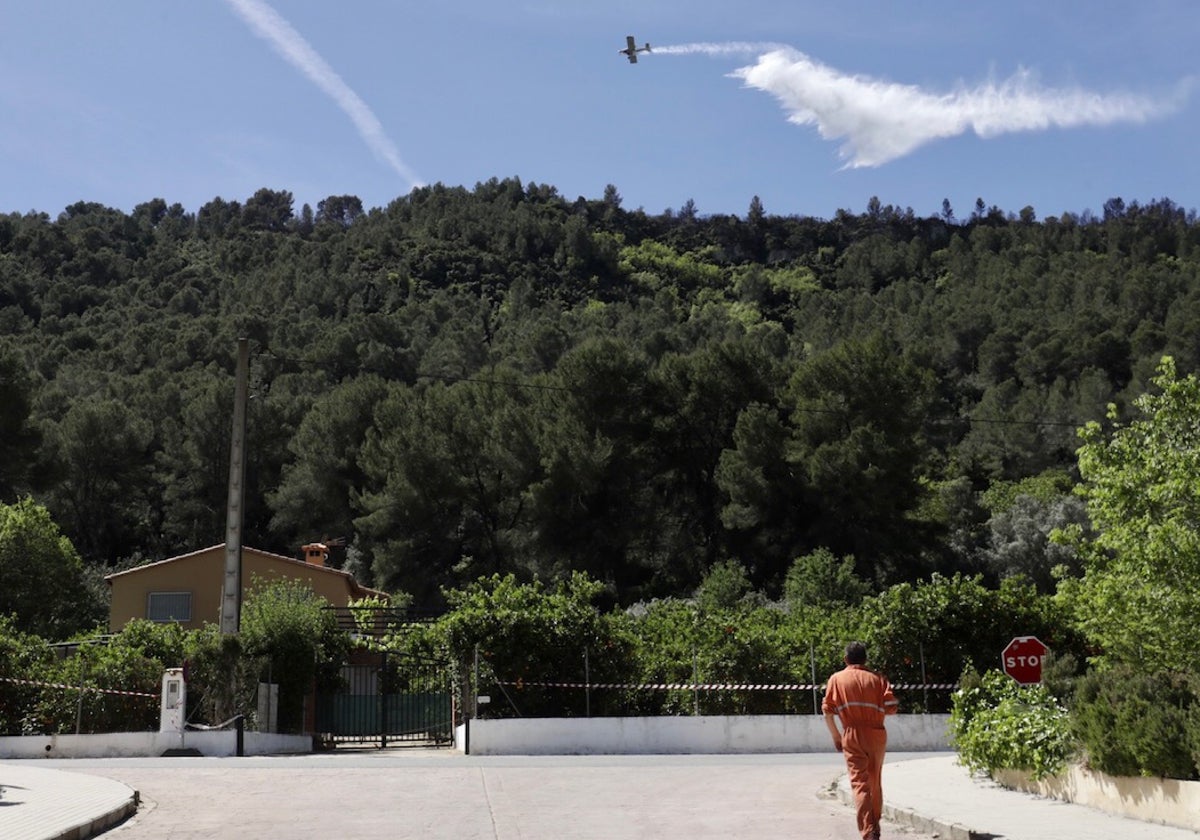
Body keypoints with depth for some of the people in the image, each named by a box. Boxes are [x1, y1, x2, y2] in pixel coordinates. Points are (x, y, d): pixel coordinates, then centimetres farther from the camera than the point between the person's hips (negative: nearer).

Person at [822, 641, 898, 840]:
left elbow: (827, 711, -3)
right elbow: (891, 707, -4)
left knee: (860, 783, -6)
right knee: (876, 782, 18)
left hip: (852, 735, -2)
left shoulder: (836, 679, 3)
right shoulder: (878, 678, 5)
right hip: (877, 734, 2)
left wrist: (836, 736, 8)